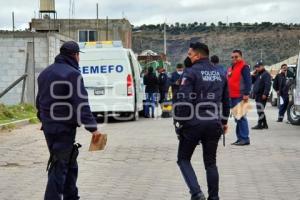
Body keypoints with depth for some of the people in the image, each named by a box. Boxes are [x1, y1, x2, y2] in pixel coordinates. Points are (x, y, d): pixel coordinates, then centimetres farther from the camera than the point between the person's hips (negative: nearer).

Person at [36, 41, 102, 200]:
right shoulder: (72, 74, -14)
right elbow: (81, 104, -20)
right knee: (59, 167, -6)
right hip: (64, 128, -9)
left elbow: (40, 101, 22)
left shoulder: (45, 73, 14)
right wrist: (93, 128, -20)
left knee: (69, 164, 20)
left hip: (48, 127, 9)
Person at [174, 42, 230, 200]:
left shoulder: (191, 72, -9)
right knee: (210, 162, 15)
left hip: (194, 123, -5)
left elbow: (183, 100, -16)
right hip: (214, 124, 6)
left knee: (183, 159, 8)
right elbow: (226, 101, 18)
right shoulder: (220, 74, 12)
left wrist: (178, 122, -8)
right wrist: (224, 121, 27)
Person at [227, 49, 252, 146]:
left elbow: (248, 81, -14)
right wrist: (228, 94, 23)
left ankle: (245, 138, -7)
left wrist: (246, 94, -21)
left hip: (240, 96, -9)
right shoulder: (231, 68, 21)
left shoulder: (244, 67, -6)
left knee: (241, 117, -10)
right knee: (237, 117, 11)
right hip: (232, 97, 9)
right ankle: (240, 138, 16)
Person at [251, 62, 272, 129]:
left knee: (260, 110, -9)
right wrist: (253, 75, 4)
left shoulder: (266, 74, -9)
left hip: (262, 96, -9)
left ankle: (260, 124, -7)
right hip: (257, 95, 9)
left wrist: (265, 94, -26)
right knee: (260, 111, 13)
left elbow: (268, 85, -18)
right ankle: (264, 124, 19)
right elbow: (252, 82, 20)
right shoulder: (257, 74, 19)